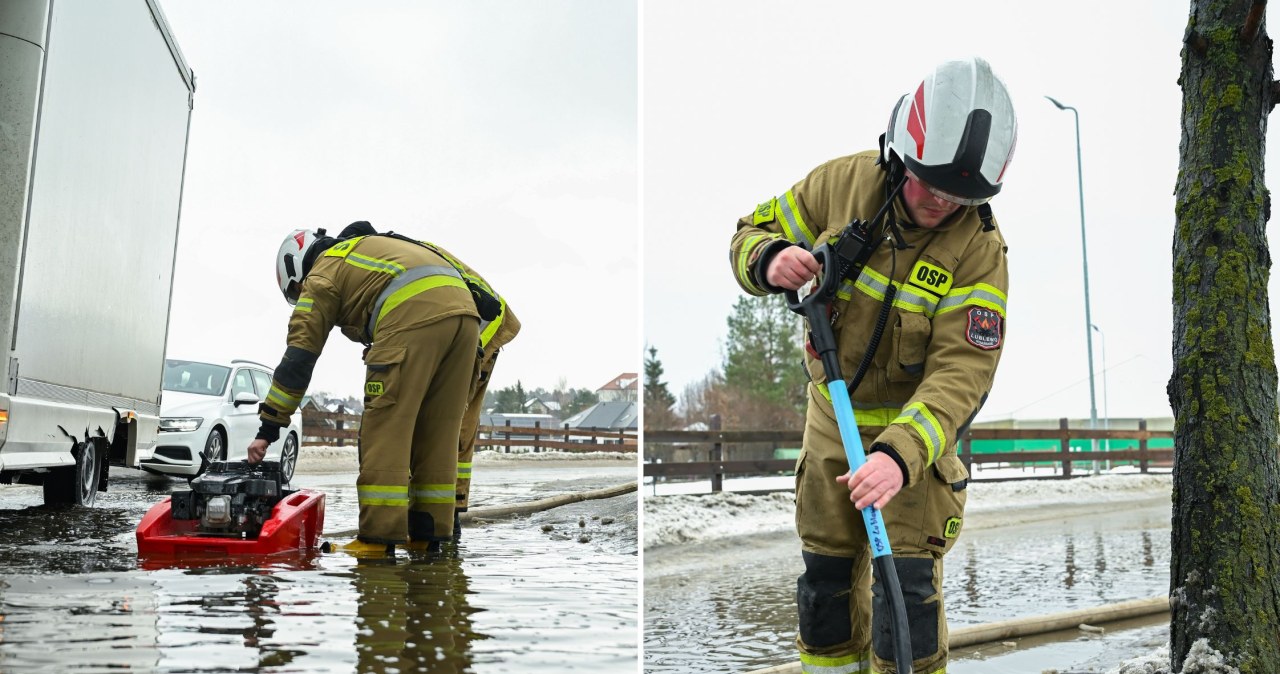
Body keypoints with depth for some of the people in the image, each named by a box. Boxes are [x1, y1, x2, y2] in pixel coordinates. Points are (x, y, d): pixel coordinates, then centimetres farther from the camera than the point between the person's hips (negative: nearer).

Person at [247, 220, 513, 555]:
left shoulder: (322, 274, 18)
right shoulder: (376, 245, 39)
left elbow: (298, 357, 12)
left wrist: (268, 428, 14)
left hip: (413, 314, -7)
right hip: (465, 311, 7)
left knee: (385, 429, -1)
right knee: (438, 431, 12)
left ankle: (379, 537, -3)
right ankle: (430, 533, 15)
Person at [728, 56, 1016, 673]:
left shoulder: (980, 249, -21)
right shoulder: (844, 182, -14)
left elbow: (961, 370, -26)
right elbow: (753, 232, -3)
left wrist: (899, 453, -40)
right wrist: (771, 260, -29)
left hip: (915, 428, -3)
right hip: (830, 416, 3)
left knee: (906, 582, -4)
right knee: (825, 573, 15)